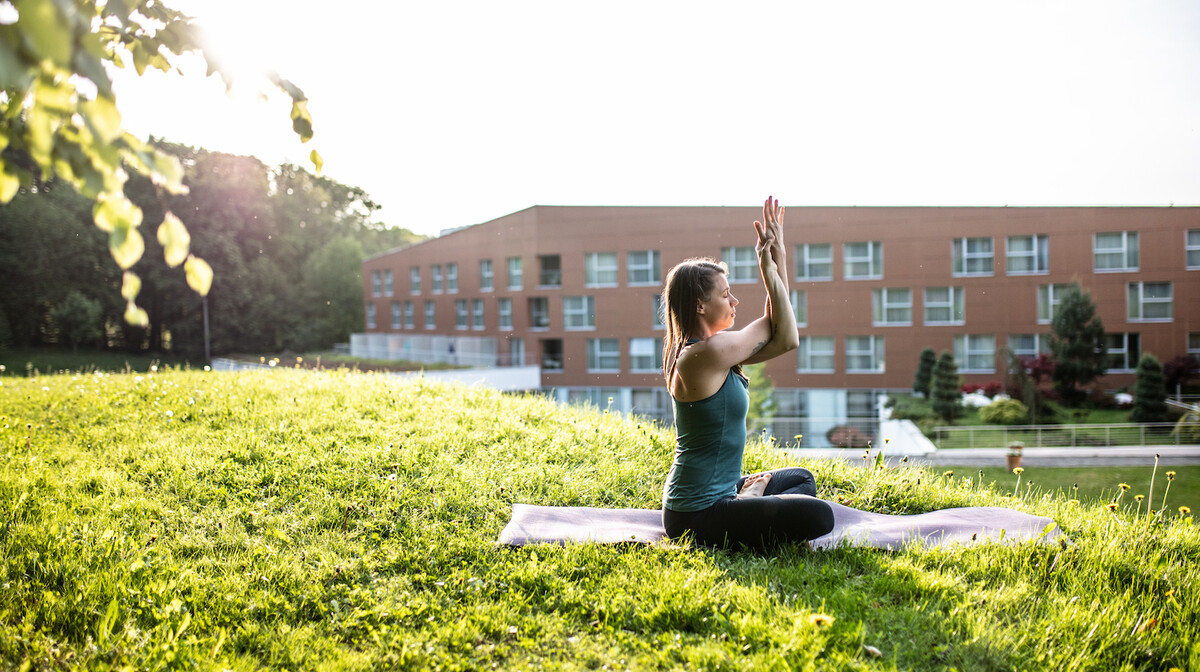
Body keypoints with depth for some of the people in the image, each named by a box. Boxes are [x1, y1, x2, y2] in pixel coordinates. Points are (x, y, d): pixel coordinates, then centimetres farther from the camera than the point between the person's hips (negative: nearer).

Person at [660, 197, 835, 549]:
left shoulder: (711, 349, 8)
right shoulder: (705, 353, -22)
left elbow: (775, 330, 12)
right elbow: (787, 338, -11)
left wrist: (779, 255, 8)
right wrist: (768, 266, -5)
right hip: (697, 516, -10)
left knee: (802, 479, 29)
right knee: (818, 515, -20)